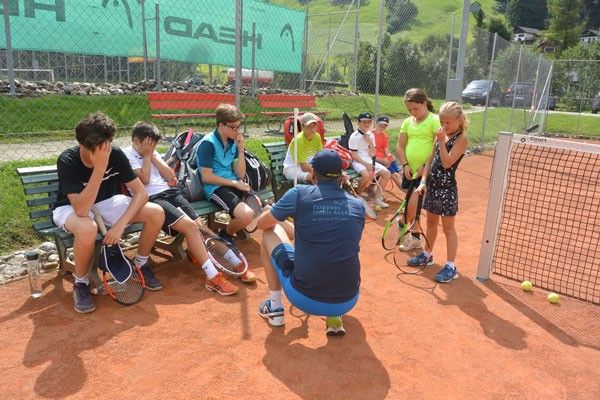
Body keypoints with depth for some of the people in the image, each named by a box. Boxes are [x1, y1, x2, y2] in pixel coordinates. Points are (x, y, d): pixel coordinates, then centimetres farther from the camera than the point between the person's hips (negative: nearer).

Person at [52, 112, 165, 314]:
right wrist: (100, 167, -45)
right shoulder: (67, 161, -29)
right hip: (71, 208, -4)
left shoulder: (115, 154, -20)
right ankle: (80, 283, -11)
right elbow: (81, 209, -39)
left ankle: (141, 265, 7)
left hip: (106, 203, 4)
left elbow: (141, 192, -19)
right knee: (88, 228, -41)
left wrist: (120, 224, -31)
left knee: (156, 213, -18)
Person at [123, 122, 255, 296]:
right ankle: (214, 277, -27)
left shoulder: (151, 153, 21)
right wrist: (146, 155, -3)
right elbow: (144, 179, -12)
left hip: (170, 192, 7)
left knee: (200, 226, -10)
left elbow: (170, 176, 10)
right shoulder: (127, 155, 2)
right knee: (190, 226, -25)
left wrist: (152, 155, 6)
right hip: (151, 200, -6)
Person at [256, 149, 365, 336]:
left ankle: (275, 308, 27)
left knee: (271, 232, 19)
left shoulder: (300, 194, -6)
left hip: (304, 299, -2)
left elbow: (262, 223, 10)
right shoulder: (358, 205, 3)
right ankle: (335, 317, 18)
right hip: (347, 302, 3)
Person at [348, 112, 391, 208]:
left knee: (386, 173, -7)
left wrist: (370, 141, -7)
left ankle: (377, 198, 0)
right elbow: (354, 155, -15)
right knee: (367, 174, -36)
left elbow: (372, 154, 7)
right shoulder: (354, 136, -10)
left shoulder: (371, 135, 10)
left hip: (369, 161, 7)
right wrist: (365, 164, -24)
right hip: (358, 161, -7)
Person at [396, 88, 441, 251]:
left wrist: (425, 166, -16)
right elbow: (400, 146, 10)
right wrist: (405, 165, -3)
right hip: (409, 170, 6)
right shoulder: (407, 122, 9)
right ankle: (415, 236, 28)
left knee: (413, 204, -9)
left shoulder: (434, 120, -8)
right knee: (413, 205, 13)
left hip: (425, 171, -6)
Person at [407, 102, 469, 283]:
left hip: (447, 188, -7)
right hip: (432, 185, 7)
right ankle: (427, 255, 35)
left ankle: (450, 267, 9)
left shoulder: (461, 139, -12)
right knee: (431, 222, 19)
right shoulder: (442, 135, 8)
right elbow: (430, 160, 9)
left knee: (448, 227, 0)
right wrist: (423, 181, 2)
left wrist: (442, 141, -22)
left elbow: (447, 163, -22)